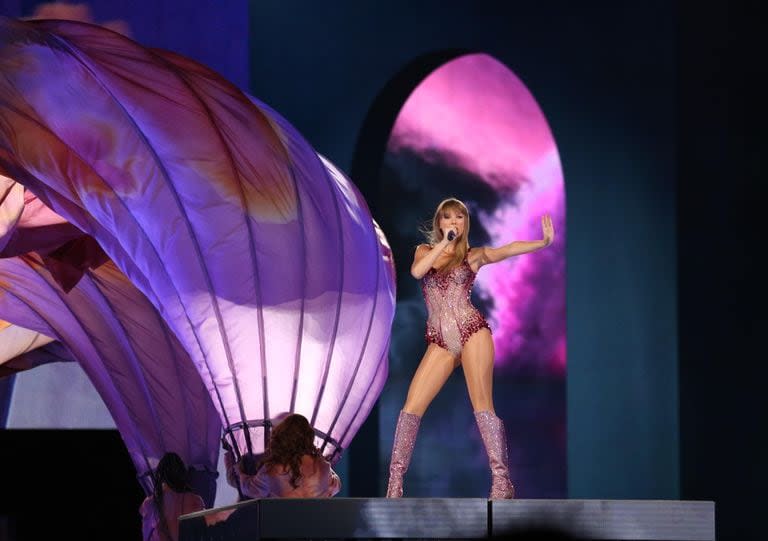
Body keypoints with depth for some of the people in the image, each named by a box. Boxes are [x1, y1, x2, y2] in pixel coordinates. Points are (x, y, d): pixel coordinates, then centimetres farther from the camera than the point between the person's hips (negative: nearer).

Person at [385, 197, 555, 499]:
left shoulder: (473, 255, 9)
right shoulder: (424, 251, 15)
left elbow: (509, 250, -6)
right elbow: (417, 272, -7)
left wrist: (543, 242, -21)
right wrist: (445, 241, -9)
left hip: (471, 331, -2)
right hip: (439, 342, 2)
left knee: (482, 406, -13)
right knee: (411, 407, -7)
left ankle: (502, 482, -16)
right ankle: (395, 483, -3)